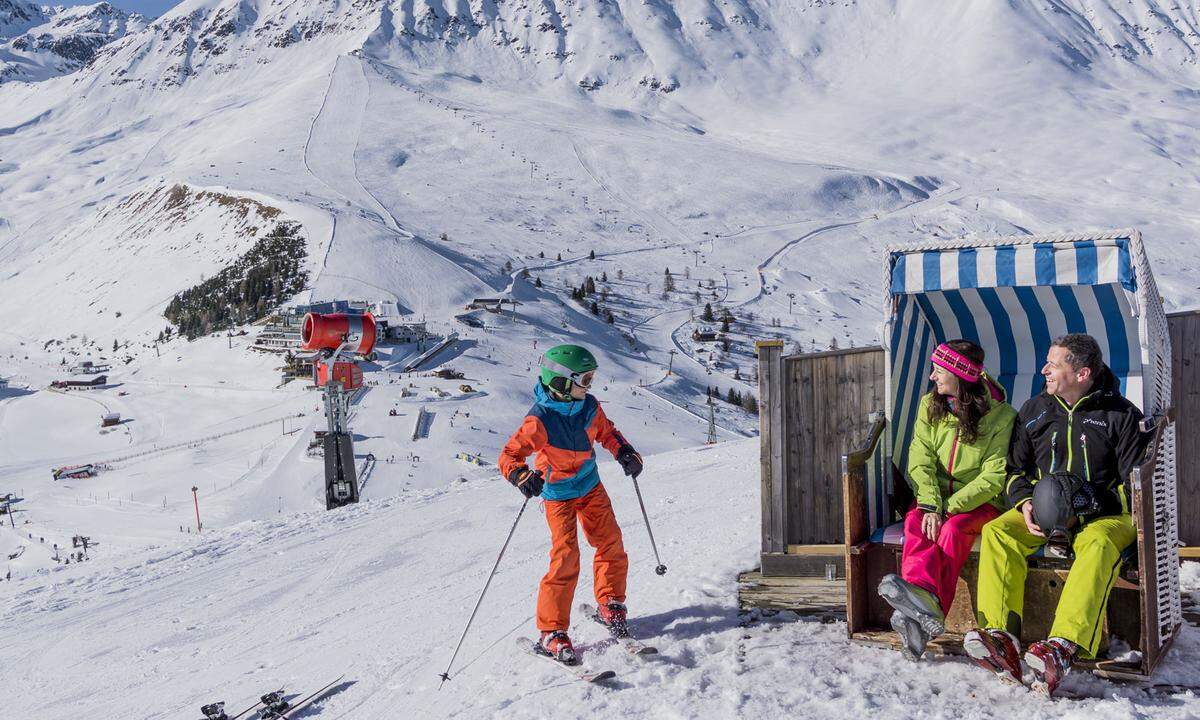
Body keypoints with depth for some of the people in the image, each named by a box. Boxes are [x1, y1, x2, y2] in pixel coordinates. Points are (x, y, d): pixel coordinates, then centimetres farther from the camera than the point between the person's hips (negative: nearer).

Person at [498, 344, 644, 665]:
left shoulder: (589, 406, -8)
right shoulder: (540, 420, -26)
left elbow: (606, 432, 12)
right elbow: (509, 456, -24)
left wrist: (626, 454, -5)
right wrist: (522, 477, -44)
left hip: (591, 487, 6)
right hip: (558, 495, -6)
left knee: (611, 543, 6)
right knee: (566, 558, -14)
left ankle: (610, 605, 28)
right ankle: (551, 632, -6)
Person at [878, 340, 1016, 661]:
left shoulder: (1001, 416, -9)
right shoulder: (930, 406, 5)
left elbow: (994, 477, -13)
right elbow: (920, 462, -4)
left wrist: (950, 508, -23)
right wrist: (930, 504, -22)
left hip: (980, 502, -3)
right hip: (937, 496, 3)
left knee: (954, 528, -34)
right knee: (915, 521, -30)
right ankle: (925, 609, -54)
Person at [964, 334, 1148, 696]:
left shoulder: (1122, 414, 1)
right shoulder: (1035, 409, 12)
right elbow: (1016, 467, 16)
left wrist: (1095, 506, -18)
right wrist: (1025, 503, -5)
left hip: (1104, 516, -4)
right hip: (1042, 509, 4)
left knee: (1099, 543, -39)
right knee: (997, 532, -26)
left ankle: (1063, 646, -56)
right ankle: (1001, 639, -40)